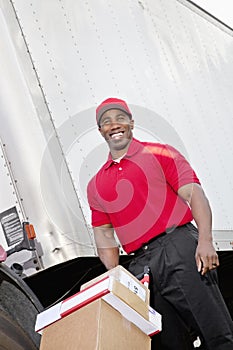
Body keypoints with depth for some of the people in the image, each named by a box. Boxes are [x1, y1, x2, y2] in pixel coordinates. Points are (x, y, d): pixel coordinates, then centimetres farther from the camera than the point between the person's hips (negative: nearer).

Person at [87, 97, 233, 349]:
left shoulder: (159, 154, 8)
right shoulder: (96, 185, 19)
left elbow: (194, 193, -2)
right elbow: (104, 235, 19)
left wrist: (205, 241, -16)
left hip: (178, 246, -4)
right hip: (140, 266, 4)